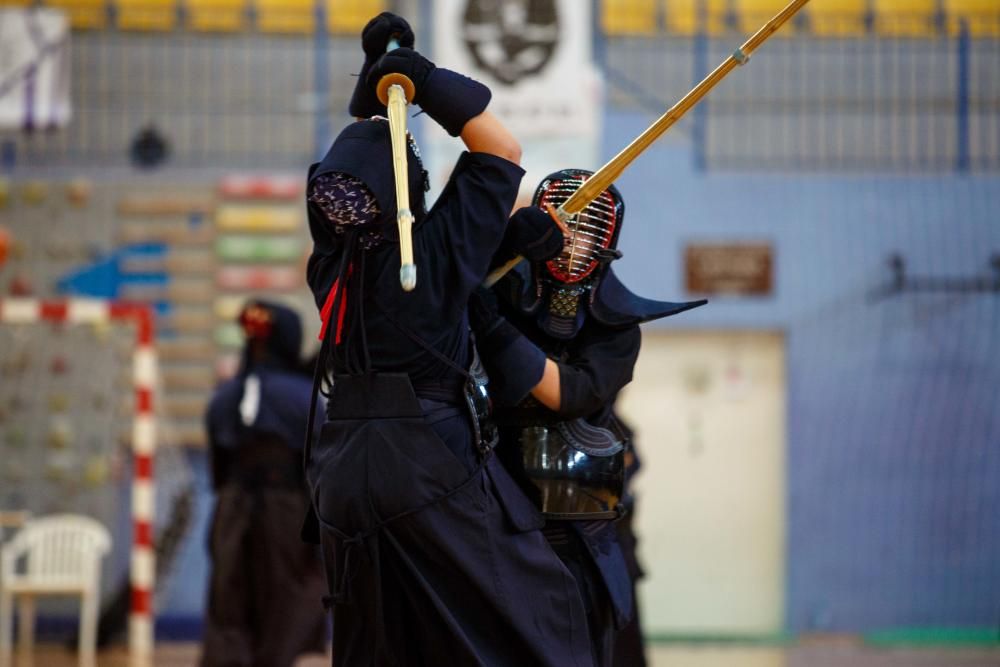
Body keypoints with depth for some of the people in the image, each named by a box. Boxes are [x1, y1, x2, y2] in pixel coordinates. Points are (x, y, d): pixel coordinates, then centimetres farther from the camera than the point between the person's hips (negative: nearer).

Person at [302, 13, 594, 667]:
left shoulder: (331, 259, 4)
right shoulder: (432, 254, -12)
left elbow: (353, 164, 22)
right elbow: (501, 151, -6)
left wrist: (377, 84, 19)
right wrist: (427, 80, -6)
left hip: (346, 476, 7)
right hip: (433, 465, -7)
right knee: (538, 612, -2)